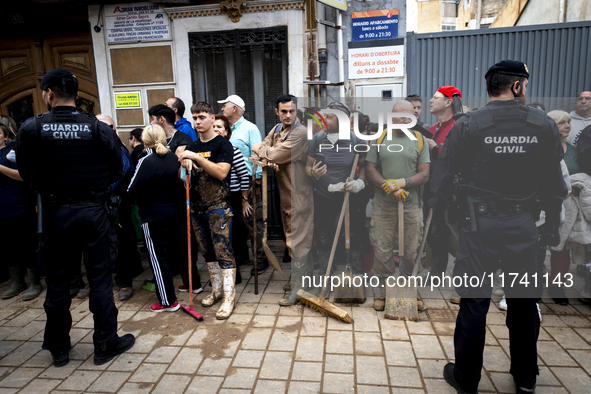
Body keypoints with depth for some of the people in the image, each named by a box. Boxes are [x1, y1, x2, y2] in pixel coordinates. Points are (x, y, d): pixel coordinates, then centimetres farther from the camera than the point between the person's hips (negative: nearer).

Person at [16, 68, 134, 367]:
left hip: (54, 213, 1)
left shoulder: (31, 129, -5)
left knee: (57, 282, 14)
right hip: (93, 211, -1)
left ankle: (58, 348, 29)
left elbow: (26, 174, 2)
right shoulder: (98, 128, -8)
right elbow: (116, 170, -4)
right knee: (100, 279, 8)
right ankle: (106, 344, 19)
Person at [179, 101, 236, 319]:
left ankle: (229, 295, 4)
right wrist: (185, 165, -6)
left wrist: (197, 158, -23)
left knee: (223, 252, -4)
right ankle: (217, 289, 28)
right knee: (208, 252, 14)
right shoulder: (192, 147, 14)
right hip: (196, 208, 7)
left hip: (218, 207, -6)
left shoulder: (222, 144, -6)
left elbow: (221, 172, -19)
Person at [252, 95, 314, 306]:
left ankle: (298, 288, 6)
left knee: (298, 241, -3)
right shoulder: (276, 130, 11)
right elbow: (256, 155, 7)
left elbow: (275, 155, -21)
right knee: (291, 236, 17)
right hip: (284, 191, 9)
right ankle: (306, 276, 33)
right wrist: (266, 160, -15)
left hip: (299, 194, -9)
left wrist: (260, 148, -1)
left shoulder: (300, 132, -16)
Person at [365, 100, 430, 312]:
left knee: (412, 251, 7)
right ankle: (382, 293, 19)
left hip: (411, 204, 1)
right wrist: (391, 188, -12)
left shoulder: (420, 140, 6)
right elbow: (370, 169, 1)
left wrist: (402, 182, -16)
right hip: (383, 205, -1)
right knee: (382, 251, 3)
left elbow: (424, 175, 2)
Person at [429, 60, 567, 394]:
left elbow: (444, 179, -5)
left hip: (480, 224, -2)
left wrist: (435, 216, 7)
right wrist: (552, 226, 15)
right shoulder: (544, 125, 1)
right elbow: (554, 183, 5)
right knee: (524, 301, 17)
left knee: (475, 301, 6)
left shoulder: (467, 125, -5)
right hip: (524, 225, 3)